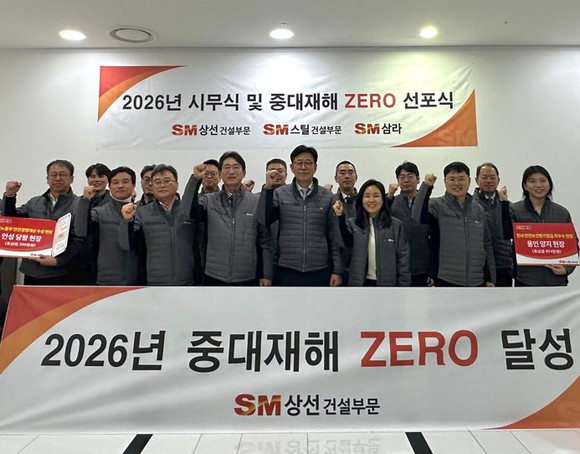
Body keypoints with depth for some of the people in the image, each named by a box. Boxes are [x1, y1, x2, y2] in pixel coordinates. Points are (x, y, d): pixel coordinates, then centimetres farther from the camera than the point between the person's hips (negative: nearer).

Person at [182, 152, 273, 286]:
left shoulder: (257, 202, 1)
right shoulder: (209, 200, 5)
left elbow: (265, 242, 2)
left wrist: (267, 275, 1)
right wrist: (195, 179, -19)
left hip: (248, 278, 0)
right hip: (214, 277, 1)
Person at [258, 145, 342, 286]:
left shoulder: (327, 197, 3)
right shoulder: (280, 194, 3)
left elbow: (334, 236, 4)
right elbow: (263, 220, -7)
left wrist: (337, 270, 2)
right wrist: (268, 188, -13)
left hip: (320, 271, 0)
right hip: (288, 271, 0)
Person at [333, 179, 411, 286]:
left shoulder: (396, 225, -1)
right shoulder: (352, 224, 2)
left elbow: (403, 259, -1)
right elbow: (347, 242, -19)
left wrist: (404, 285, -4)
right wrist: (340, 216, -28)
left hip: (388, 282, -1)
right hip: (361, 282, 1)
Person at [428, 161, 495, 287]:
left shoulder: (479, 210, 13)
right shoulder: (436, 206, -1)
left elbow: (487, 245, 15)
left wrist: (490, 279, 11)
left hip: (477, 282, 5)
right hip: (447, 281, -5)